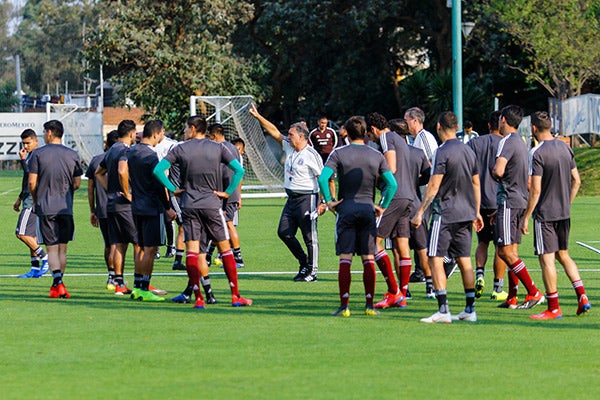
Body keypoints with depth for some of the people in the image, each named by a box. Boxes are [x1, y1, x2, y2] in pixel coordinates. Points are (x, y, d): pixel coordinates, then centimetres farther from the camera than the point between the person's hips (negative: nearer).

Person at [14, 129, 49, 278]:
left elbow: (31, 176, -24)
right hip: (29, 200, 10)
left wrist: (22, 159, -19)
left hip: (33, 201, -10)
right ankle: (35, 269, 10)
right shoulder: (30, 156, 18)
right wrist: (20, 199, 30)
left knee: (21, 233, -12)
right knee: (31, 235, 9)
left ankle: (45, 257, -6)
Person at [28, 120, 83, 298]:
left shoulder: (38, 154, -4)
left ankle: (57, 283, -19)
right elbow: (77, 184, 7)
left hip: (45, 208, -3)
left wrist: (35, 200, 12)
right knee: (62, 248, 12)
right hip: (66, 208, 3)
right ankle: (58, 284, 17)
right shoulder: (72, 155, 5)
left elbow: (32, 183, -5)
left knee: (52, 248, -4)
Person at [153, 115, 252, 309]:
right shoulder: (218, 148, 3)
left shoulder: (180, 149, 1)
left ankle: (198, 298, -10)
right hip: (212, 204, 0)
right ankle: (236, 296, 9)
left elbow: (158, 170, -7)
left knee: (192, 251, -1)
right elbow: (239, 170, -6)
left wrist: (173, 189, 1)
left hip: (189, 205, 0)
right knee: (225, 248, 9)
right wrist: (227, 192, 1)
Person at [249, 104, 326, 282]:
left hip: (307, 199, -9)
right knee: (284, 232, 7)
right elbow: (274, 132, 16)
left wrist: (323, 203, -17)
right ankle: (304, 263, 21)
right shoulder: (289, 147, 10)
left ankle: (312, 271, 2)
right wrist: (258, 117, 9)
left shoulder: (311, 155, -13)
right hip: (292, 198, 9)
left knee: (310, 237, -4)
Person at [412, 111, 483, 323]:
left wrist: (420, 212, -10)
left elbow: (434, 186, -15)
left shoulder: (443, 152, -12)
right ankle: (470, 310, 9)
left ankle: (443, 310, -13)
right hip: (466, 213, 7)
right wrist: (476, 212, 24)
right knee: (464, 260, 10)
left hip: (445, 214, -7)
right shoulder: (468, 151, 11)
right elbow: (476, 183, 17)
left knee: (435, 259, -5)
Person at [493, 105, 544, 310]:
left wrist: (493, 171, -4)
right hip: (520, 201, 10)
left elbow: (498, 171, -30)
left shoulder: (507, 142, -14)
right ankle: (512, 298, 11)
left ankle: (534, 292, -12)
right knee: (511, 252, 11)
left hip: (509, 201, -10)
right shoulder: (521, 142, 17)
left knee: (505, 251, -8)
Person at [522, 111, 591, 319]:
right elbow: (576, 181, 11)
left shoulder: (537, 153, -15)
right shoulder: (565, 148, 7)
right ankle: (582, 296, 8)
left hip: (544, 214, -7)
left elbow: (535, 190, -17)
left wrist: (526, 217, -10)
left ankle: (553, 308, 0)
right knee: (563, 255, 18)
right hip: (564, 213, 7)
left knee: (546, 259, -2)